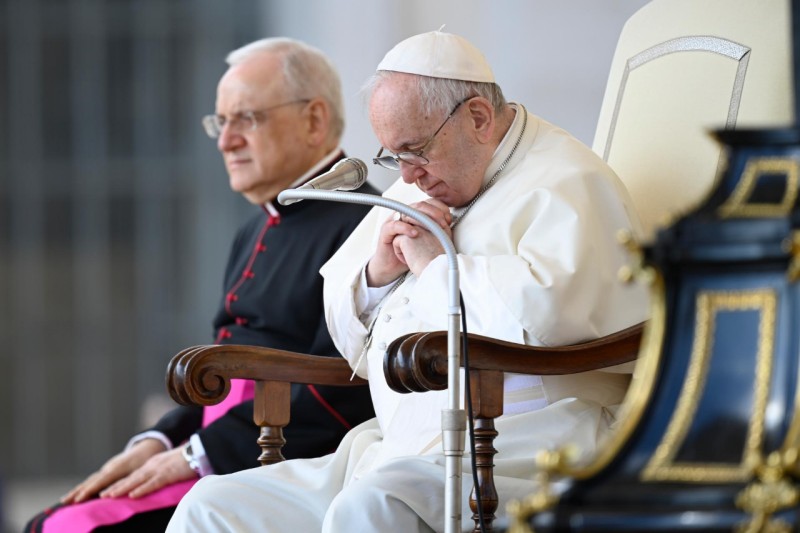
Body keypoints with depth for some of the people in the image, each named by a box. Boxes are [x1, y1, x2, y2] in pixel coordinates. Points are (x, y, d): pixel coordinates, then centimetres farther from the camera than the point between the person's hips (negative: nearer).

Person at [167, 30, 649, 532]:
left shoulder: (565, 183, -5)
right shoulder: (419, 186, 22)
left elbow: (543, 311, -27)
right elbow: (348, 333, 30)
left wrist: (434, 264, -10)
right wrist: (377, 273, 7)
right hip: (398, 449, 9)